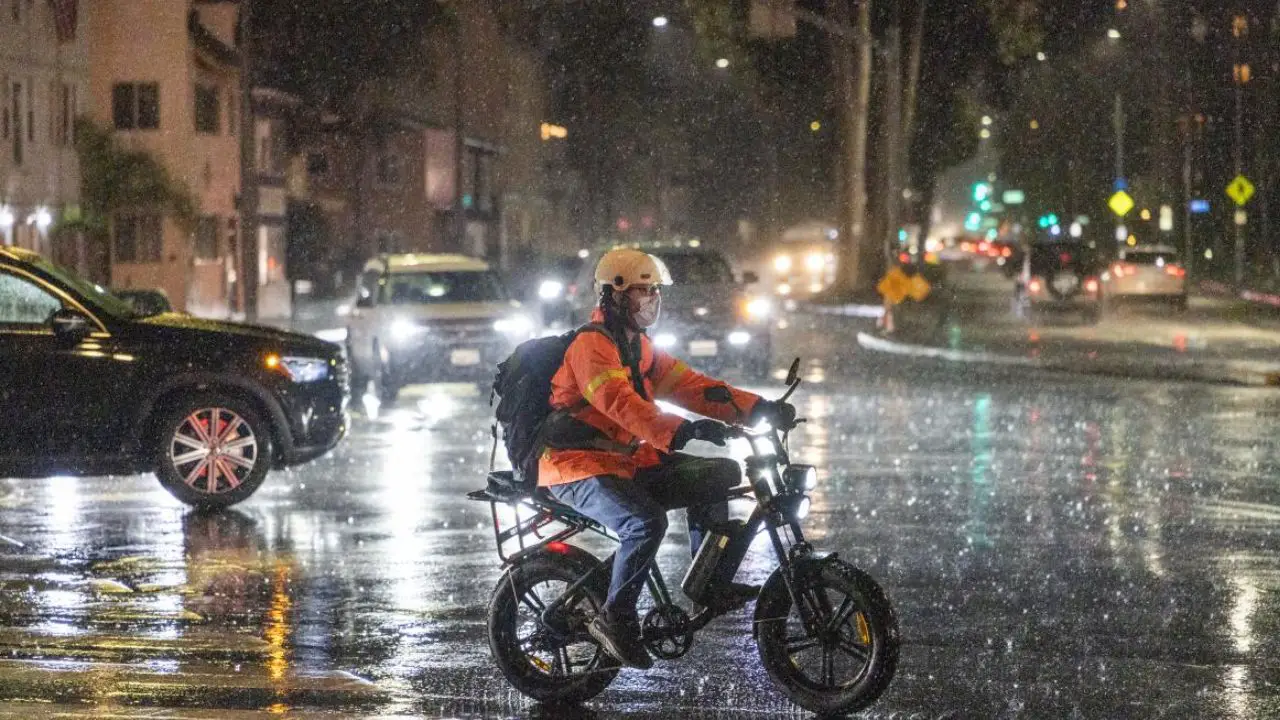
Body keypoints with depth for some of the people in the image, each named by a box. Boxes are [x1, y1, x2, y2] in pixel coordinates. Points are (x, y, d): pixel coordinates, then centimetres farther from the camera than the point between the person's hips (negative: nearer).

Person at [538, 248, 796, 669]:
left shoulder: (639, 348, 16)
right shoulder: (592, 345, -16)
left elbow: (688, 385, 10)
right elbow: (621, 404, -31)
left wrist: (757, 408, -3)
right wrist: (682, 431, -44)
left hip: (626, 461, 10)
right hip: (577, 467, -10)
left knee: (716, 475, 4)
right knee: (646, 522, -33)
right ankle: (615, 619, -19)